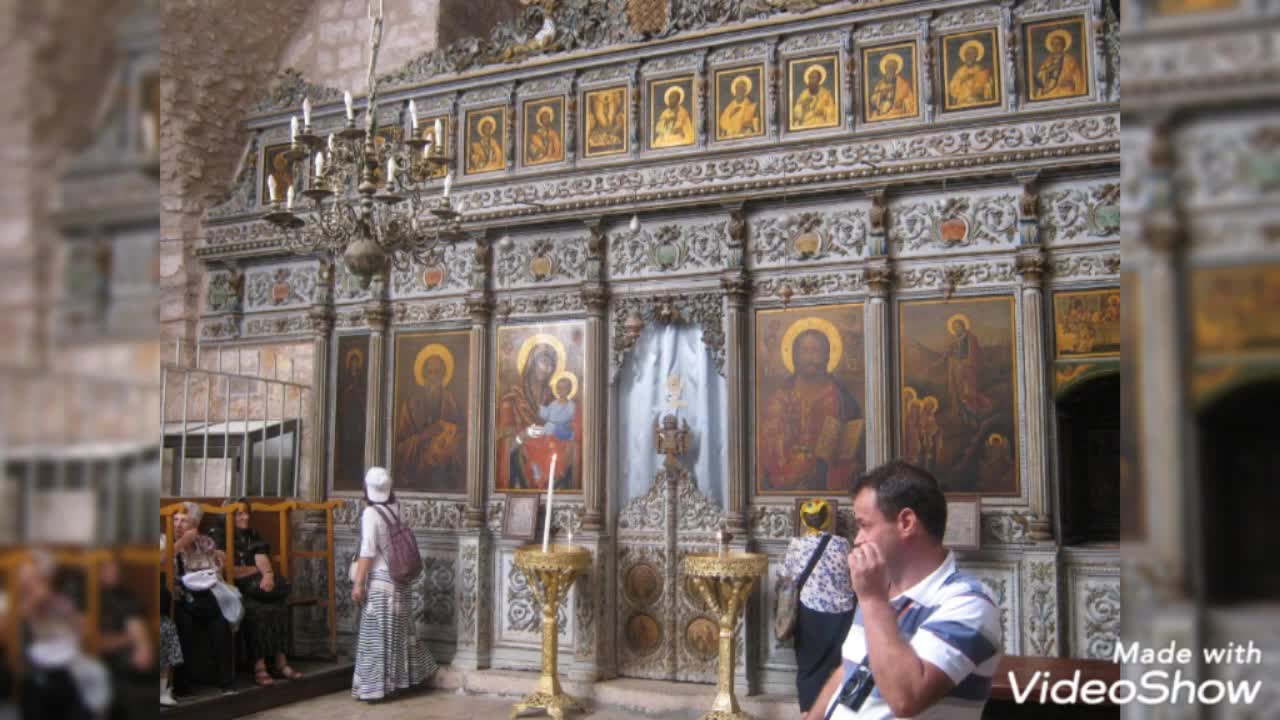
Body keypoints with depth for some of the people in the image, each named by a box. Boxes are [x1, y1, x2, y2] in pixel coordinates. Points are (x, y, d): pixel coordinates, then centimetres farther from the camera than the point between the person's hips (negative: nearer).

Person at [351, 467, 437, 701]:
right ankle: (400, 678, 28)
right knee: (398, 630, 17)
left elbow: (368, 551, -18)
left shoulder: (371, 513, -15)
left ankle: (373, 686, 6)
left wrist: (358, 583, -14)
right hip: (399, 579, 7)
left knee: (377, 635, 0)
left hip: (380, 581, -7)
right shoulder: (395, 508, 3)